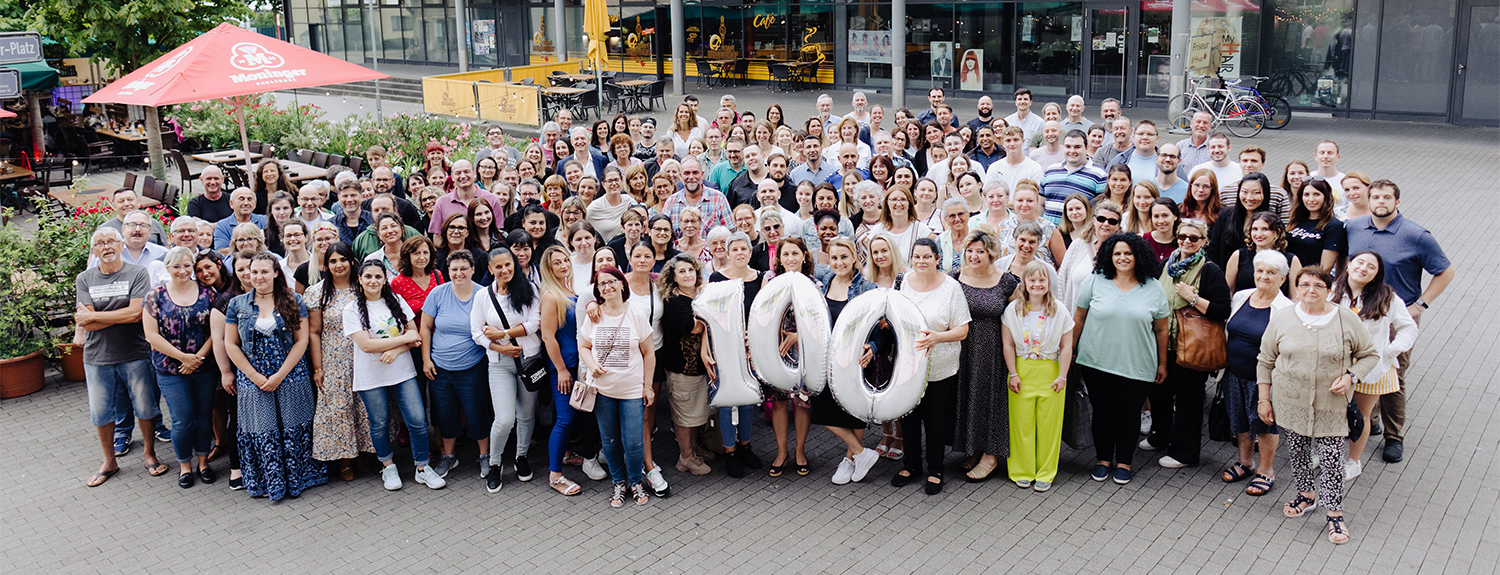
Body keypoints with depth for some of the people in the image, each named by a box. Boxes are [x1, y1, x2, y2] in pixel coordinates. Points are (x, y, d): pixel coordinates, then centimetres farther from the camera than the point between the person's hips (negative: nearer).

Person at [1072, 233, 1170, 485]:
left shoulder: (1154, 289, 1)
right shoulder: (1095, 282, -2)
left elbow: (1161, 330, 7)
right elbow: (1079, 318, 6)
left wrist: (1162, 363, 9)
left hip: (1137, 367, 0)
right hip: (1098, 363, 0)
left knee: (1129, 415, 7)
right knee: (1103, 412, 8)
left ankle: (1124, 461, 24)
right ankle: (1103, 458, 26)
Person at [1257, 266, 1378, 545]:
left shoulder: (1347, 320, -6)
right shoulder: (1282, 319, -3)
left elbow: (1370, 354, 5)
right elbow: (1265, 360, 5)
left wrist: (1351, 377, -13)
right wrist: (1264, 399, 4)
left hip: (1331, 406, -2)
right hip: (1290, 403, 2)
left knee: (1332, 458, -3)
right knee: (1298, 452, 15)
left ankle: (1335, 514, 11)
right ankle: (1307, 494, 38)